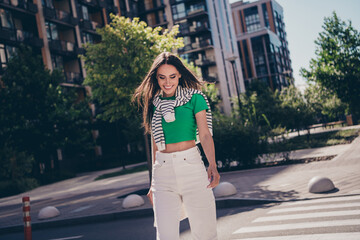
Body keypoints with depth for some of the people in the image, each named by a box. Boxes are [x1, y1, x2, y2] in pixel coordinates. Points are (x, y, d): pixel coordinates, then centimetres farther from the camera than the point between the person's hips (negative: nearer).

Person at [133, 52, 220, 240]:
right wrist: (153, 183, 17)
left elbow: (205, 134, -6)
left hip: (191, 166, -3)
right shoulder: (153, 104, 13)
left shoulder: (194, 98, 2)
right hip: (163, 170, 3)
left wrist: (212, 165, -23)